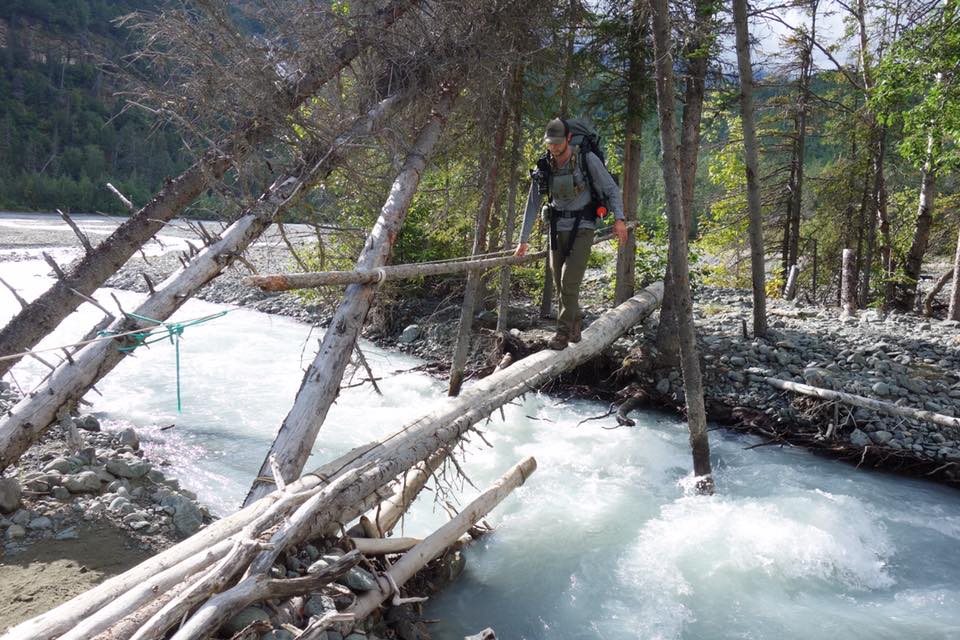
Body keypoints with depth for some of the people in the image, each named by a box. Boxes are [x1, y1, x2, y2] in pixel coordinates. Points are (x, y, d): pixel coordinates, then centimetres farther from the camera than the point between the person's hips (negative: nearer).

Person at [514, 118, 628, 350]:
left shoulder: (587, 160, -11)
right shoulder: (544, 168, 0)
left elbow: (612, 189, -7)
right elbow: (532, 204, 5)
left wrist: (619, 219, -22)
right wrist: (523, 240, 6)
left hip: (582, 228, -4)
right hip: (558, 228, 5)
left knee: (569, 282, -13)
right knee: (560, 284, 8)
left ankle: (563, 333, -3)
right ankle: (576, 325, 27)